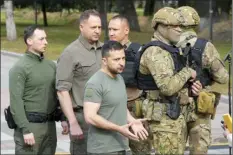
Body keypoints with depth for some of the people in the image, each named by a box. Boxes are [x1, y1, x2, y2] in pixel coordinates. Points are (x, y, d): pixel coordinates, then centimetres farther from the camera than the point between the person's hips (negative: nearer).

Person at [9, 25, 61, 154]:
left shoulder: (51, 65, 11)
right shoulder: (19, 68, -9)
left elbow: (58, 94, 16)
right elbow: (16, 102, -14)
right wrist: (25, 130, -19)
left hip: (50, 124, 6)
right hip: (30, 124, -6)